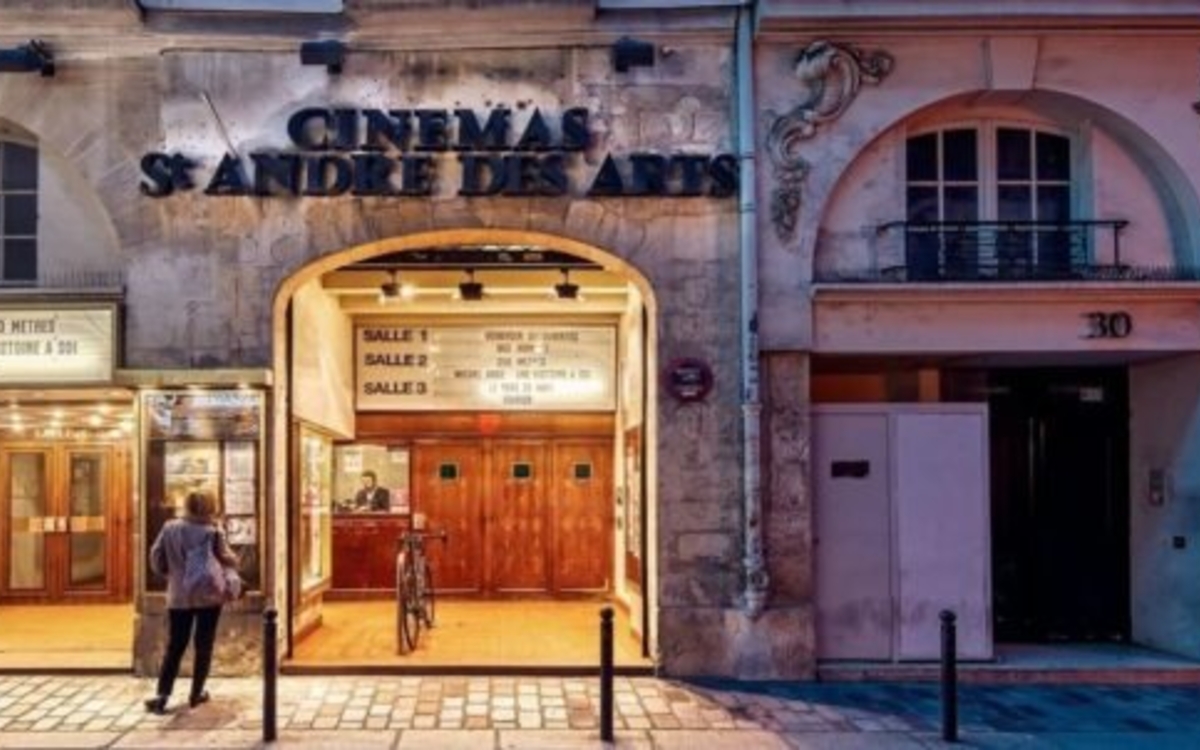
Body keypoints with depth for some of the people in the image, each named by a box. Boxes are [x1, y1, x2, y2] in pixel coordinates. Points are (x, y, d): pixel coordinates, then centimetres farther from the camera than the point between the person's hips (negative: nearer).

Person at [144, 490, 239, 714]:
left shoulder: (169, 528, -1)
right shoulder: (213, 532, -11)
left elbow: (156, 559, 3)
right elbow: (228, 561, -8)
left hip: (178, 596, 3)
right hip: (208, 595, -2)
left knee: (174, 646, 7)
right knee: (203, 645, 9)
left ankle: (162, 695, -2)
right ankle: (197, 693, 13)